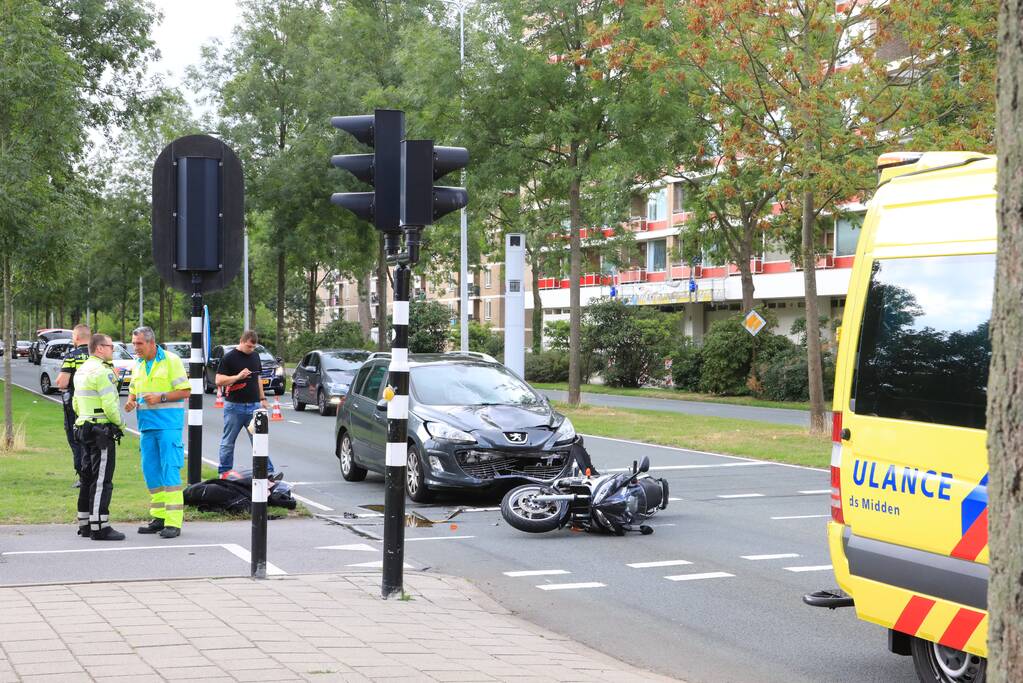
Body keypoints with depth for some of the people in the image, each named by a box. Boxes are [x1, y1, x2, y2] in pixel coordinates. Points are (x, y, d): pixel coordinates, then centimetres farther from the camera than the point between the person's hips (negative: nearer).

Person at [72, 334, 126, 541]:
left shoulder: (81, 370, 16)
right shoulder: (102, 371, -15)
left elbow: (76, 403, 21)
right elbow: (109, 405, -20)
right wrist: (120, 424, -6)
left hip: (84, 428, 10)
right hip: (102, 431, -10)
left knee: (88, 478, 14)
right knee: (102, 480, -8)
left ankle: (85, 524, 19)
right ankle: (99, 527, -9)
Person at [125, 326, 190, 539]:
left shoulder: (171, 360, -6)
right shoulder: (138, 364, 14)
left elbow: (184, 391, -8)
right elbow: (133, 390, 23)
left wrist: (160, 398, -19)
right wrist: (131, 401, 1)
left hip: (168, 423, -7)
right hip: (147, 425, 7)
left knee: (170, 470, -11)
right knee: (150, 471, 7)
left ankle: (174, 522, -12)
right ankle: (159, 518, 15)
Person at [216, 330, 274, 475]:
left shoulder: (255, 356, 12)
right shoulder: (229, 357, -6)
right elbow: (219, 381, -11)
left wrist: (262, 398, 18)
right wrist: (238, 376, -22)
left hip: (254, 405, 4)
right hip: (234, 406, -4)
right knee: (228, 442, 5)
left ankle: (268, 471, 3)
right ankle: (224, 473, 14)